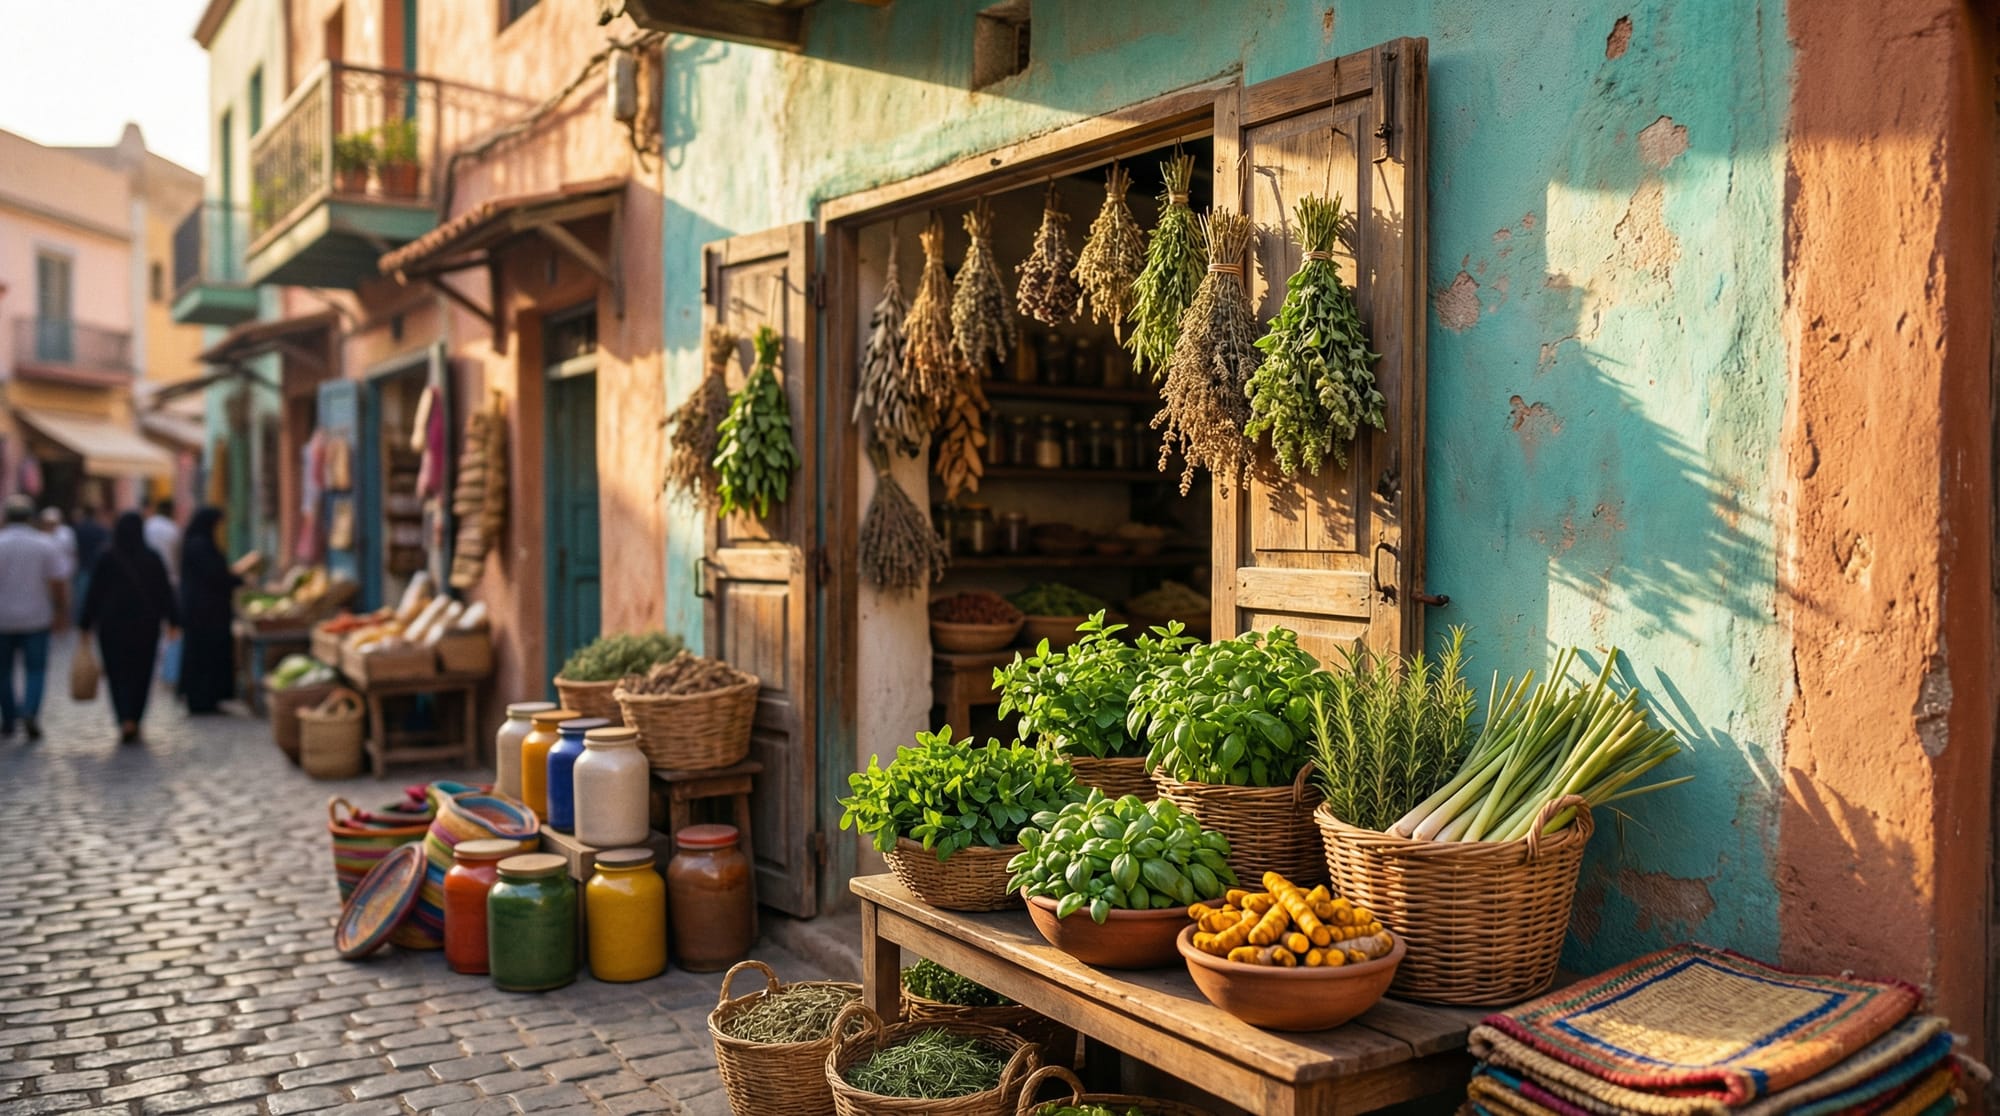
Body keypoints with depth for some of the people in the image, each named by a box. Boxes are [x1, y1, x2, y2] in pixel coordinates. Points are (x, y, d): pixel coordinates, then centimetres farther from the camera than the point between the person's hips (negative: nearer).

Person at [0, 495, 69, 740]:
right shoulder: (46, 544, -3)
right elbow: (59, 583, -5)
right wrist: (62, 613, 5)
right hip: (37, 619, 0)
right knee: (35, 669, 7)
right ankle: (31, 711, -14)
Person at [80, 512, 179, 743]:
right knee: (141, 673, 11)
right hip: (146, 625, 1)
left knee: (117, 674, 4)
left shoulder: (107, 559, -5)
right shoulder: (153, 559, -4)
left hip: (112, 625, -1)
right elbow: (165, 592, -2)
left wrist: (86, 625, 3)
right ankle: (135, 720, 13)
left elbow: (94, 594, -2)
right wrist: (173, 620, 3)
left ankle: (125, 720, -12)